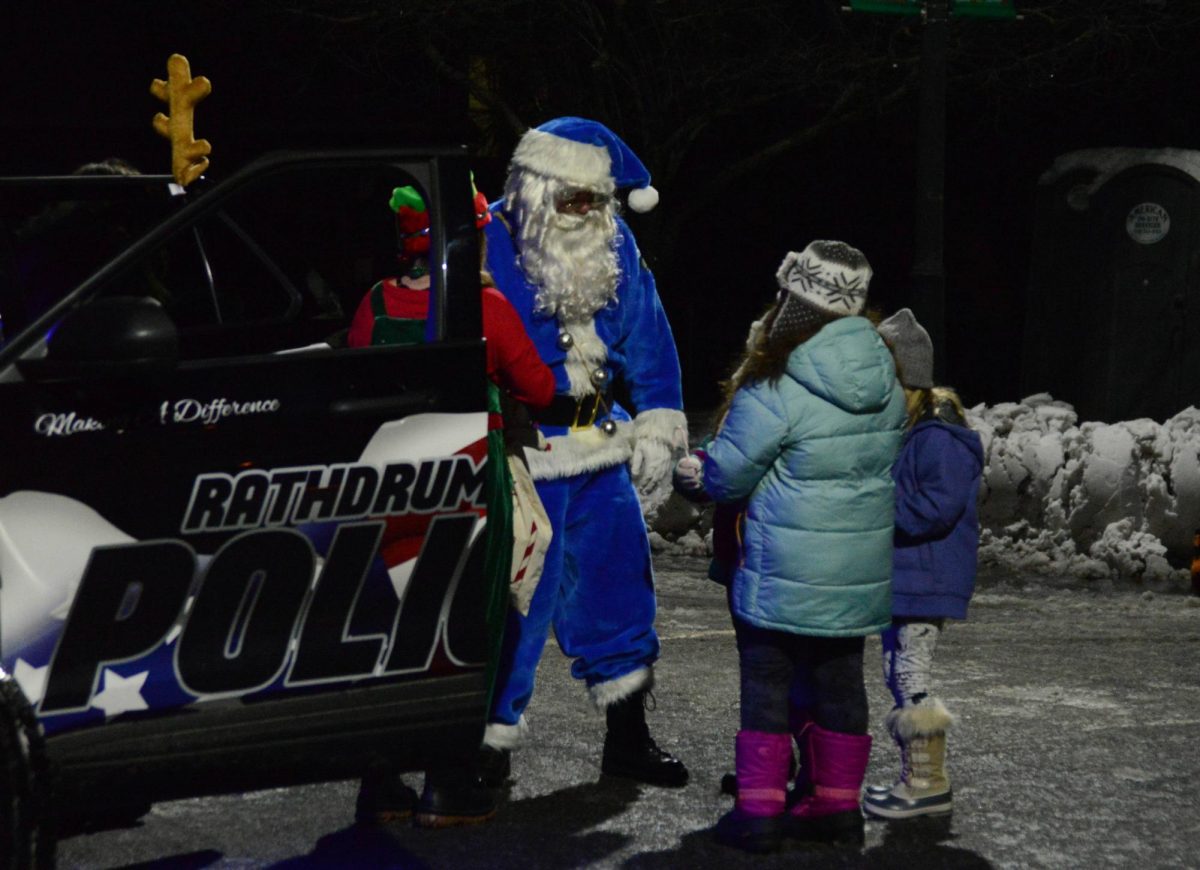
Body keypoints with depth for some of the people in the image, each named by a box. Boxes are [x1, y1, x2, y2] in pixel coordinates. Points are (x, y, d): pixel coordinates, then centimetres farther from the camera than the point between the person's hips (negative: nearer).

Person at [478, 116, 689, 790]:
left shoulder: (616, 248, 5)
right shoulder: (481, 250, -14)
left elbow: (650, 343, 13)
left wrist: (657, 432, 7)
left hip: (599, 448, 6)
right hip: (520, 455, -6)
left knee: (618, 581, 13)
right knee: (513, 599, -7)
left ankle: (628, 738, 27)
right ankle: (492, 746, 6)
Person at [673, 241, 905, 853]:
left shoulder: (774, 390, -20)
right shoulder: (885, 383, 1)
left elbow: (728, 475, -12)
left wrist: (697, 472, 12)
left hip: (785, 574, -6)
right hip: (862, 570, 6)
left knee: (767, 681, 5)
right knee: (839, 679, 15)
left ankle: (759, 811, 7)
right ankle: (838, 803, 23)